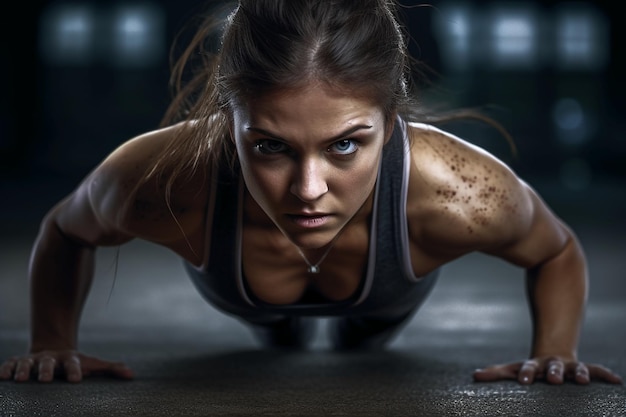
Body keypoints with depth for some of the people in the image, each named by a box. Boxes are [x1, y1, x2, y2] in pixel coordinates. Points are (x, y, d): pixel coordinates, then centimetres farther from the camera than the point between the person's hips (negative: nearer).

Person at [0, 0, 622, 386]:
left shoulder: (457, 194, -49)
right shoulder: (162, 181, -48)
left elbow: (557, 253, -22)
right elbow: (64, 232, -21)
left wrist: (554, 354, -35)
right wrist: (52, 345, -28)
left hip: (389, 300, 0)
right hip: (236, 293, 0)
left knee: (363, 342, 40)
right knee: (282, 342, 40)